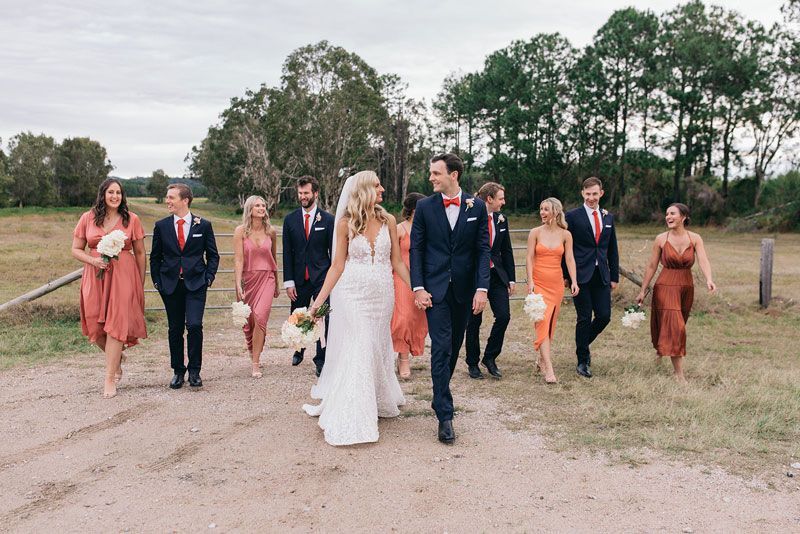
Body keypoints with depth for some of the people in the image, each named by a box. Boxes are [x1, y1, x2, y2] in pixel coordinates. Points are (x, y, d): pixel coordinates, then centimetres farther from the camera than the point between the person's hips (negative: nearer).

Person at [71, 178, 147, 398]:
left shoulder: (131, 219, 2)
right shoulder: (88, 218, 5)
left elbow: (140, 253, 6)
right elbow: (76, 250, 8)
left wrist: (141, 285, 5)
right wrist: (93, 260, -12)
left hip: (123, 277, -2)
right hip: (95, 277, 2)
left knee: (116, 325, -6)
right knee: (96, 326, 4)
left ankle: (110, 379, 2)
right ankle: (117, 359, 34)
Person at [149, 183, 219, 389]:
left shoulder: (203, 225, 1)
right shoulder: (161, 226, 5)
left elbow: (213, 255, 7)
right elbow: (155, 256, 12)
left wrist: (208, 278, -2)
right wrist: (157, 281, 5)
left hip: (195, 284, -2)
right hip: (170, 285, 2)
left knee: (194, 325, -14)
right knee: (175, 330, 7)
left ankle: (194, 371, 2)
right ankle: (178, 371, 20)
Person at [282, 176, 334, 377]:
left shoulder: (328, 219, -1)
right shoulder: (290, 220, 5)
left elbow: (334, 251, 1)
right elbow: (287, 253, 4)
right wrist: (288, 282, -1)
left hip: (321, 278, -2)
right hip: (299, 278, 2)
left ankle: (321, 360, 8)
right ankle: (299, 349, 38)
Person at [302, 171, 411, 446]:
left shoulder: (388, 221, 3)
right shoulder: (345, 223, -3)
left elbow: (397, 262, 6)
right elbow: (338, 265, -1)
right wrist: (319, 300, -5)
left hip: (382, 293, 3)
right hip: (353, 293, -3)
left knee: (377, 348, 13)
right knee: (354, 351, -3)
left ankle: (378, 402, 33)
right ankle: (350, 420, 5)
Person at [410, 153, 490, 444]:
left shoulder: (477, 206, 1)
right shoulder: (425, 207, 0)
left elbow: (483, 249, 0)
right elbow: (416, 249, 0)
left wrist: (482, 288, -8)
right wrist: (418, 287, -8)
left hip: (464, 290, 2)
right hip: (435, 288, -2)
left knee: (454, 347, 14)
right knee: (441, 348, -8)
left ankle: (441, 396, 35)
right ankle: (445, 415, -5)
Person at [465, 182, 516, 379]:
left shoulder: (501, 219, 7)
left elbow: (507, 250, 13)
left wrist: (511, 278, 10)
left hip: (497, 275, 5)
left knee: (504, 315, -5)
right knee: (474, 320, 4)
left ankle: (490, 357, 14)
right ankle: (472, 363, 19)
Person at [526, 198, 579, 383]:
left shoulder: (565, 235, 4)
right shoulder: (535, 232, 0)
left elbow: (570, 259, 0)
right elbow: (529, 258, -3)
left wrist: (574, 281, -12)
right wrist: (530, 281, -13)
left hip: (556, 283, 2)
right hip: (538, 282, -2)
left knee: (551, 323, 9)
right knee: (542, 322, -12)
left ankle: (542, 360, 26)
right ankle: (548, 369, -17)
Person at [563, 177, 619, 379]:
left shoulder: (608, 217, 13)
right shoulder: (572, 216, -1)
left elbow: (612, 249, 16)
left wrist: (614, 276, 12)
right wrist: (565, 275, -5)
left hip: (602, 275, 4)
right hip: (581, 275, -4)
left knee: (604, 316, 1)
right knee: (584, 318, -1)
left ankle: (583, 344, 28)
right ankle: (582, 361, 13)